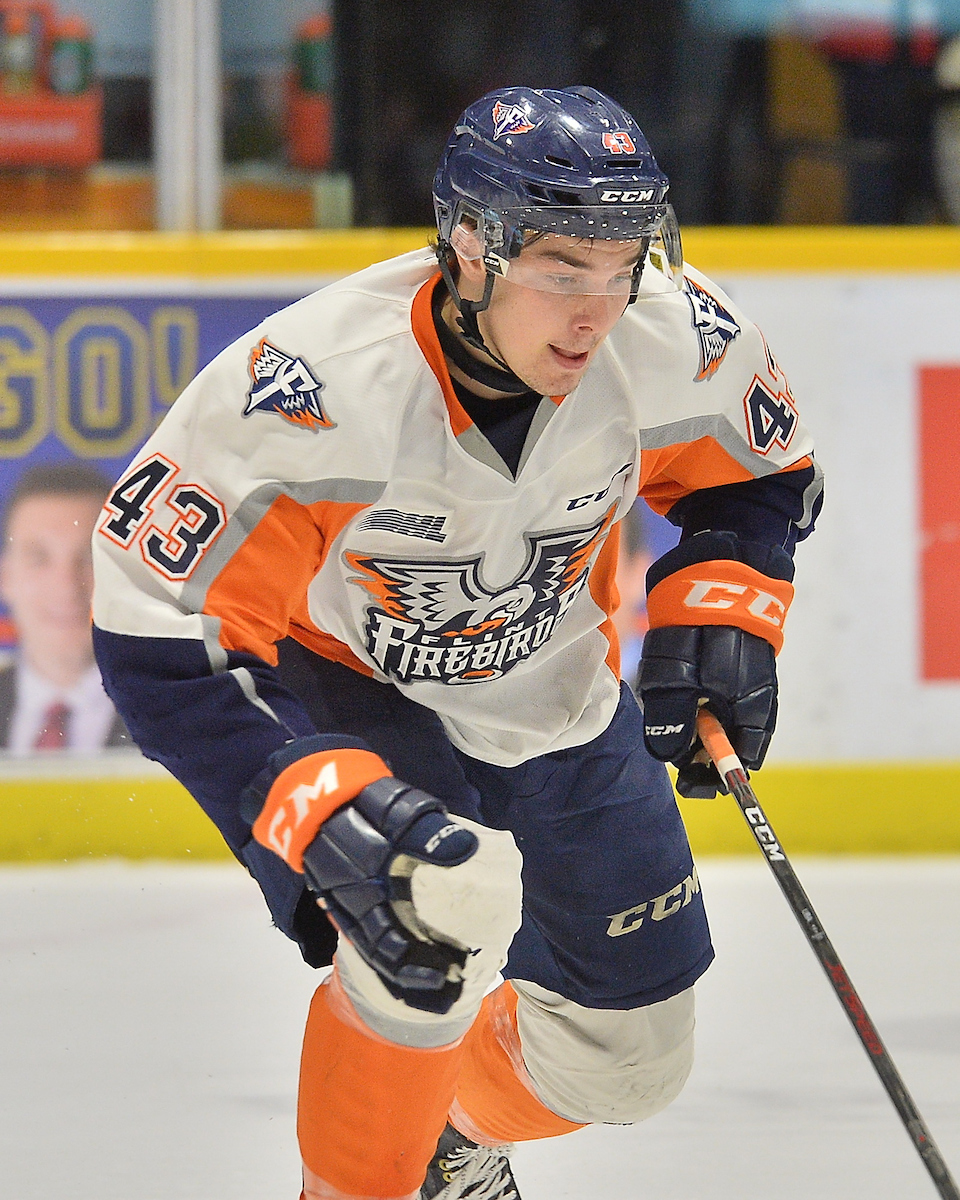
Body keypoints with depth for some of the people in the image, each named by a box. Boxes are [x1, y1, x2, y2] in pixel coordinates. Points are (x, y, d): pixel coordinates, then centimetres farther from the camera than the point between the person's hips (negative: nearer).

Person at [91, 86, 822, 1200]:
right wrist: (325, 812, -41)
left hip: (552, 701, 5)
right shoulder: (313, 388, -37)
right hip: (331, 681, -5)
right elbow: (158, 640, -32)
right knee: (442, 896, -34)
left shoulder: (676, 343, -23)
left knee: (624, 1057, 9)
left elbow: (754, 475, 2)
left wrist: (719, 611, -14)